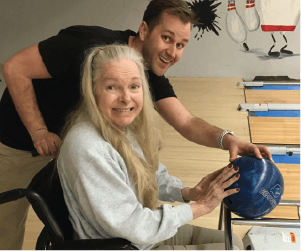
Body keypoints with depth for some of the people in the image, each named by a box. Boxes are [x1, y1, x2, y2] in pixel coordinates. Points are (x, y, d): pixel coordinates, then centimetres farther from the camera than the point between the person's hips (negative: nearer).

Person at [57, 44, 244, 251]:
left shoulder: (125, 125, -4)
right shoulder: (86, 147, -31)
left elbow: (156, 177, 11)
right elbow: (132, 227, -28)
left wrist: (189, 193, -9)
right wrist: (200, 207, -19)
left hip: (150, 233, 8)